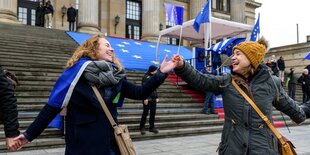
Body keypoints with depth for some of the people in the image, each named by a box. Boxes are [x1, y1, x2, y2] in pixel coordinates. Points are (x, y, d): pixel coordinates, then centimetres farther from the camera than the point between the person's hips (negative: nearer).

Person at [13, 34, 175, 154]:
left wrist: (161, 73, -6)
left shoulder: (116, 75, 3)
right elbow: (53, 105, -8)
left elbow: (140, 93, 3)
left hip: (109, 141, 5)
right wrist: (29, 134, -4)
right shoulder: (77, 70, -11)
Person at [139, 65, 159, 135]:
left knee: (153, 113, 9)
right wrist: (145, 98, -19)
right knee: (145, 113, -3)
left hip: (153, 99, 7)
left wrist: (157, 97, 15)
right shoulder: (146, 77, -8)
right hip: (147, 98, -7)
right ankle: (142, 127, 7)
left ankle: (152, 127, 18)